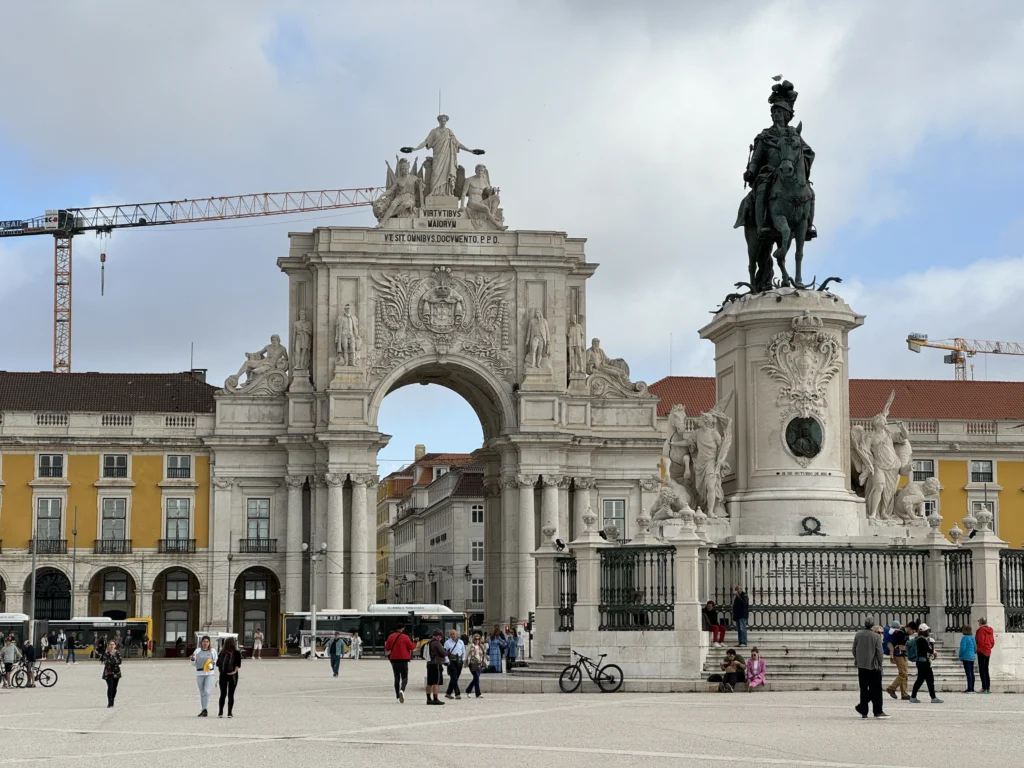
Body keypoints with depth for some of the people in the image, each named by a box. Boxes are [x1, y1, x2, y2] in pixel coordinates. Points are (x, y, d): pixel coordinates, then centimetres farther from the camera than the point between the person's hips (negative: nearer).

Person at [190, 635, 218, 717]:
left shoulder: (213, 651, 5)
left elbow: (216, 662, 12)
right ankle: (204, 710, 14)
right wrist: (192, 659, -10)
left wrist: (213, 663, -9)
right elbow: (194, 664, 10)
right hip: (199, 674, 2)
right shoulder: (197, 651, 7)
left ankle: (205, 710, -19)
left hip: (209, 674, -2)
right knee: (202, 693, 8)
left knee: (207, 691, -16)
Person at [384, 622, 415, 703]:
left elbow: (387, 648, 8)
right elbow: (411, 647, -5)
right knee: (404, 677, 1)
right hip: (403, 659, -4)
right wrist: (415, 643, 14)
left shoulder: (390, 637, 2)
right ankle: (402, 690, -27)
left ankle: (398, 696, 9)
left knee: (396, 677, 11)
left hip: (394, 660, 4)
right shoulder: (405, 637, -10)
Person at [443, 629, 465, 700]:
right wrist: (447, 661, -11)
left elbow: (464, 651, 17)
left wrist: (463, 660, 7)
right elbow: (444, 653, -2)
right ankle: (457, 694, -13)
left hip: (459, 662, 4)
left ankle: (448, 693, 19)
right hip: (451, 662, -4)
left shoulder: (461, 642, 11)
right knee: (454, 678, -11)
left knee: (454, 678, 9)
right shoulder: (447, 642, 0)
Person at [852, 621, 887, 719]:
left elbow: (854, 650, 8)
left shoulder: (858, 634, 2)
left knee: (864, 689, 9)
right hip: (873, 666, -4)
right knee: (876, 689, 3)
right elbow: (879, 653, -9)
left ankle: (863, 711, 8)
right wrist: (880, 665, 2)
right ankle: (878, 711, 2)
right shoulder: (876, 637, -10)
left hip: (861, 666, 4)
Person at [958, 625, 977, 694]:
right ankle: (972, 688, 15)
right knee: (971, 673, 12)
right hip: (972, 657, 8)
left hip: (966, 657, -8)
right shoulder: (972, 637, 9)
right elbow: (975, 647, 13)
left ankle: (969, 688, -11)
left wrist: (959, 656, -5)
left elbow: (963, 648, -18)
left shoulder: (965, 638, -14)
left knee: (968, 673, -9)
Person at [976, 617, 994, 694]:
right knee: (986, 670, 13)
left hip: (982, 651, -8)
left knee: (982, 670, -8)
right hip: (988, 652, 8)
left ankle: (984, 688, -14)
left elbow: (980, 641, -17)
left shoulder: (981, 630, -11)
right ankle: (988, 688, 12)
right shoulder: (990, 630, 12)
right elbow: (993, 642, 13)